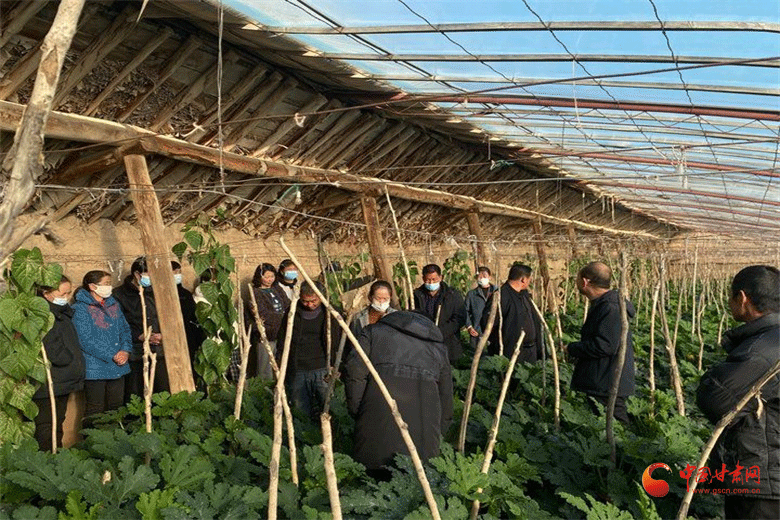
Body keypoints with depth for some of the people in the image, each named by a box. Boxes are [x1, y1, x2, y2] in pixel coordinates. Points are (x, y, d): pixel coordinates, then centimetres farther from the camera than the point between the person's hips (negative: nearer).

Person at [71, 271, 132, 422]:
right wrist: (112, 356, -17)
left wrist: (126, 350, -4)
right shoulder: (81, 309, -8)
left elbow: (125, 329, 15)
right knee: (95, 410, 0)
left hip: (118, 367, 6)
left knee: (116, 409, 12)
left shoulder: (113, 304, 13)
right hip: (95, 369, -6)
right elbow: (86, 340, -15)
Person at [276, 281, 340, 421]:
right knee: (300, 410, 8)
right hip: (297, 372, 3)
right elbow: (282, 340, 14)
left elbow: (338, 342, 3)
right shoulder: (292, 312, 6)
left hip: (322, 369, -2)